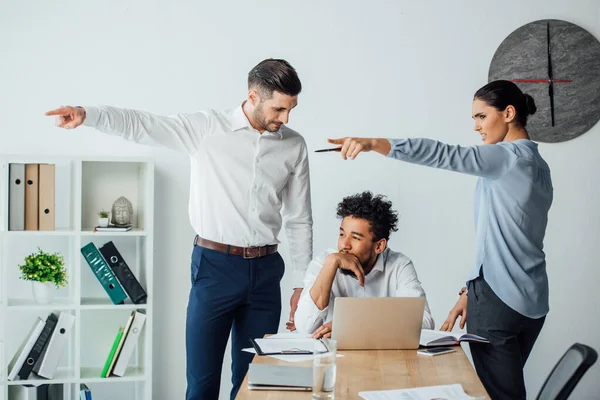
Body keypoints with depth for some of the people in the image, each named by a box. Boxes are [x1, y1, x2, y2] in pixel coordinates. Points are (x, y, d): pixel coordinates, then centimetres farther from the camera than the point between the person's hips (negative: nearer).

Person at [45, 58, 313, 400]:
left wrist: (301, 284, 10)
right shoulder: (206, 127, -3)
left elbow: (300, 220, 11)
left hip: (265, 270, 3)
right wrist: (87, 114, -28)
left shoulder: (295, 146, 6)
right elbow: (143, 125, -11)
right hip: (215, 266, -3)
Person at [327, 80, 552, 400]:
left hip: (497, 299, -9)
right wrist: (471, 291, 16)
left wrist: (375, 143, -37)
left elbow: (446, 155, -27)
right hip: (532, 301, 9)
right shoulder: (537, 164, 16)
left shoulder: (510, 157, -11)